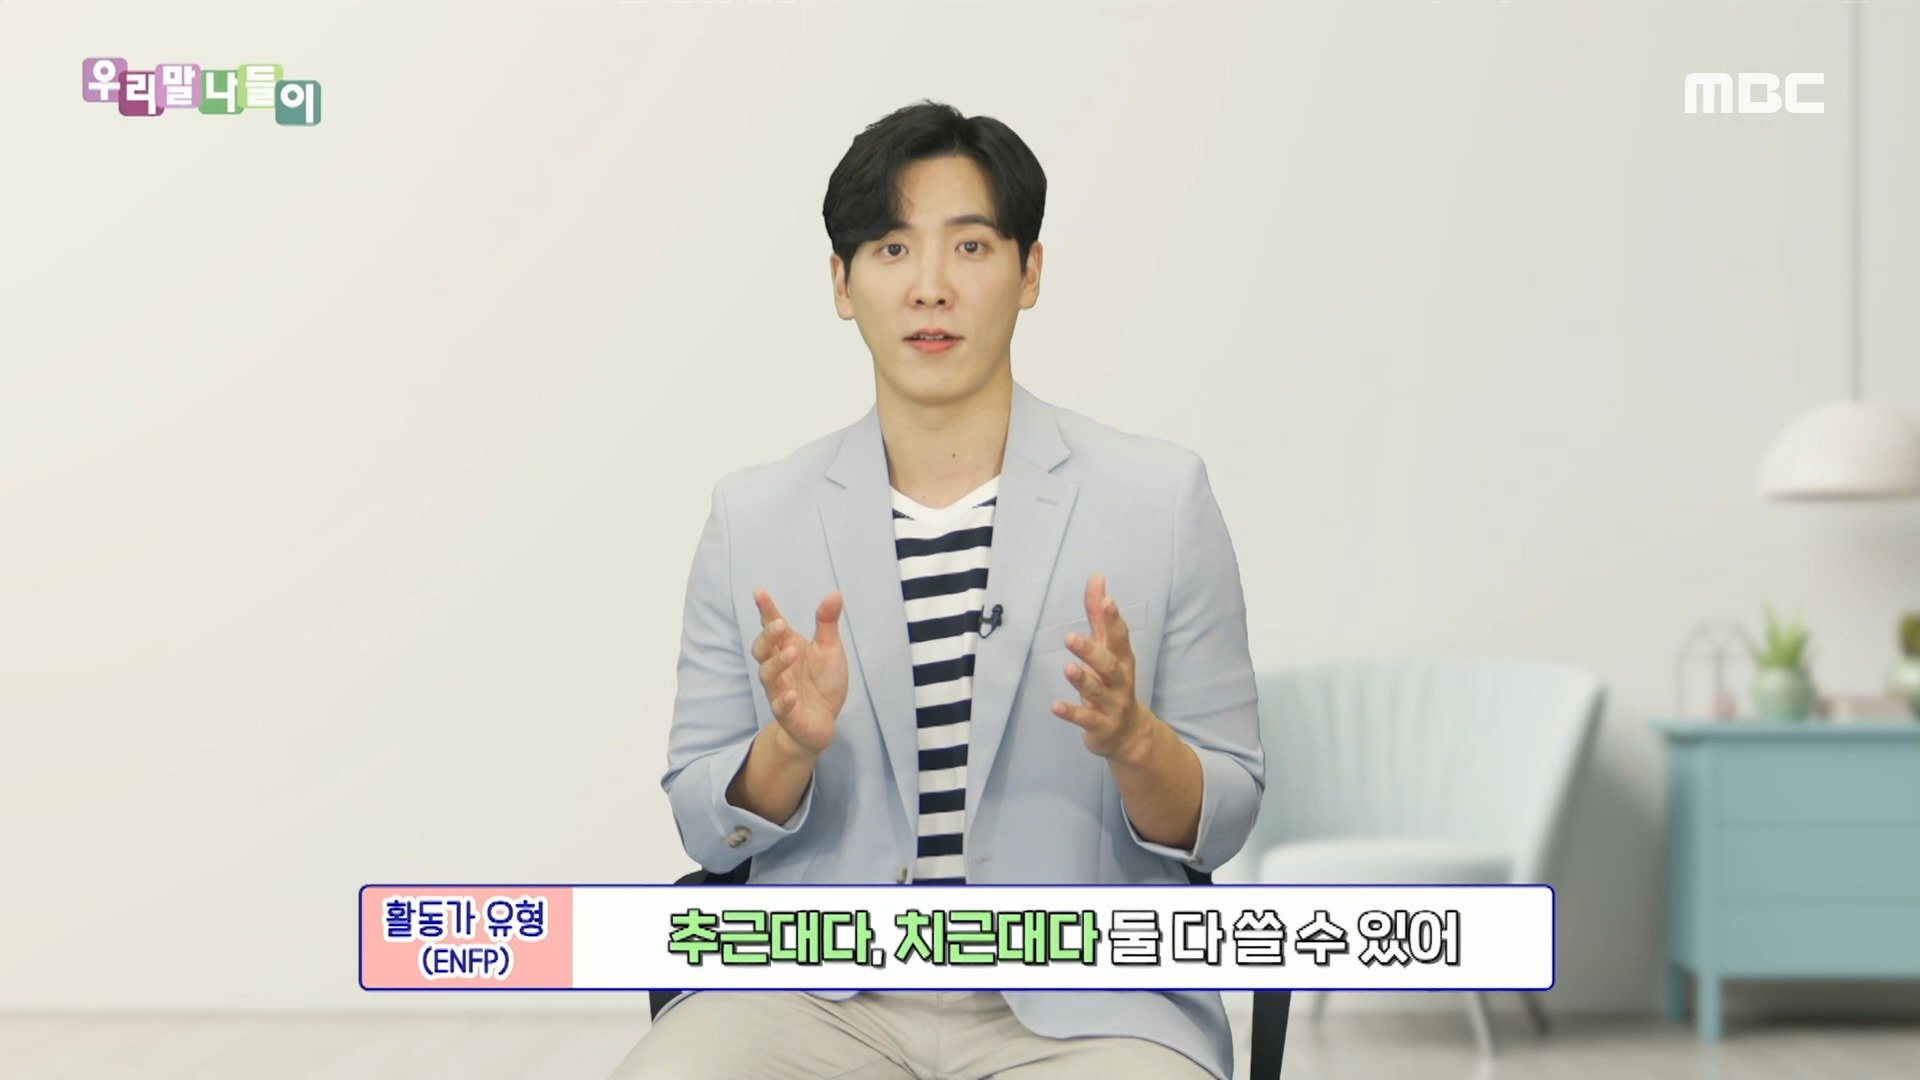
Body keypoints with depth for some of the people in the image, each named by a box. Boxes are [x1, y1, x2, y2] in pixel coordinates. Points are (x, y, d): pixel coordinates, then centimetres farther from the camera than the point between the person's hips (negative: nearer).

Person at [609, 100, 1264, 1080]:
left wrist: (1132, 739, -18)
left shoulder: (1161, 498, 1)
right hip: (816, 988, 1)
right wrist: (792, 743, -13)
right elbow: (705, 827, 8)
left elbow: (1220, 822, 4)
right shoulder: (752, 518, 6)